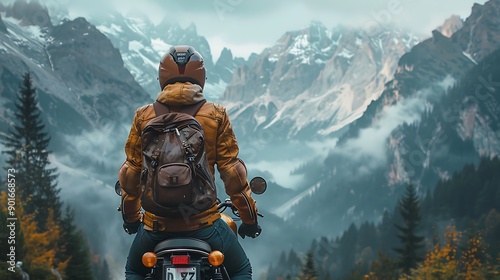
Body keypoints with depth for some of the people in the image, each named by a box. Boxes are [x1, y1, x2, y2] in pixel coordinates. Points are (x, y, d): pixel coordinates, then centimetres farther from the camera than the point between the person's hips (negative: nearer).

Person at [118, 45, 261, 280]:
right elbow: (232, 171, -3)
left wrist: (130, 215, 22)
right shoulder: (216, 115, -3)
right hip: (203, 222, -1)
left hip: (155, 222, 2)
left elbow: (130, 172, 7)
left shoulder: (143, 117, 2)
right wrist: (249, 216, 8)